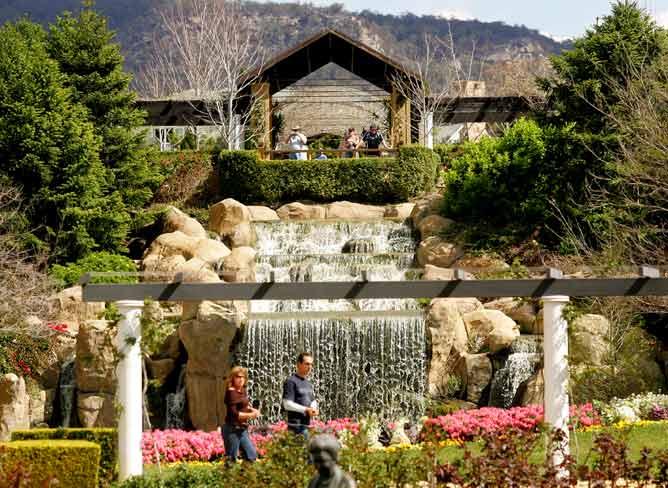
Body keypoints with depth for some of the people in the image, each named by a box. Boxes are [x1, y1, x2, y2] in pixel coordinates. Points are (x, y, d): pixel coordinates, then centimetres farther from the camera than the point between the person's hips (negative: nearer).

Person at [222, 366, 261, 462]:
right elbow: (233, 413, -21)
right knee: (231, 458, -4)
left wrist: (253, 410, 6)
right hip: (232, 430, -8)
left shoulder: (242, 391, 9)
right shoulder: (231, 392, -15)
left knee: (252, 455, 8)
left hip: (242, 429, 8)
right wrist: (251, 415, -22)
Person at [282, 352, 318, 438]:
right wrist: (305, 410, -17)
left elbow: (313, 401, 24)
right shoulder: (291, 381, -7)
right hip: (296, 425, -8)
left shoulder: (309, 384, 19)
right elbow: (287, 404, -13)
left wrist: (313, 409, 0)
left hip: (306, 424, 8)